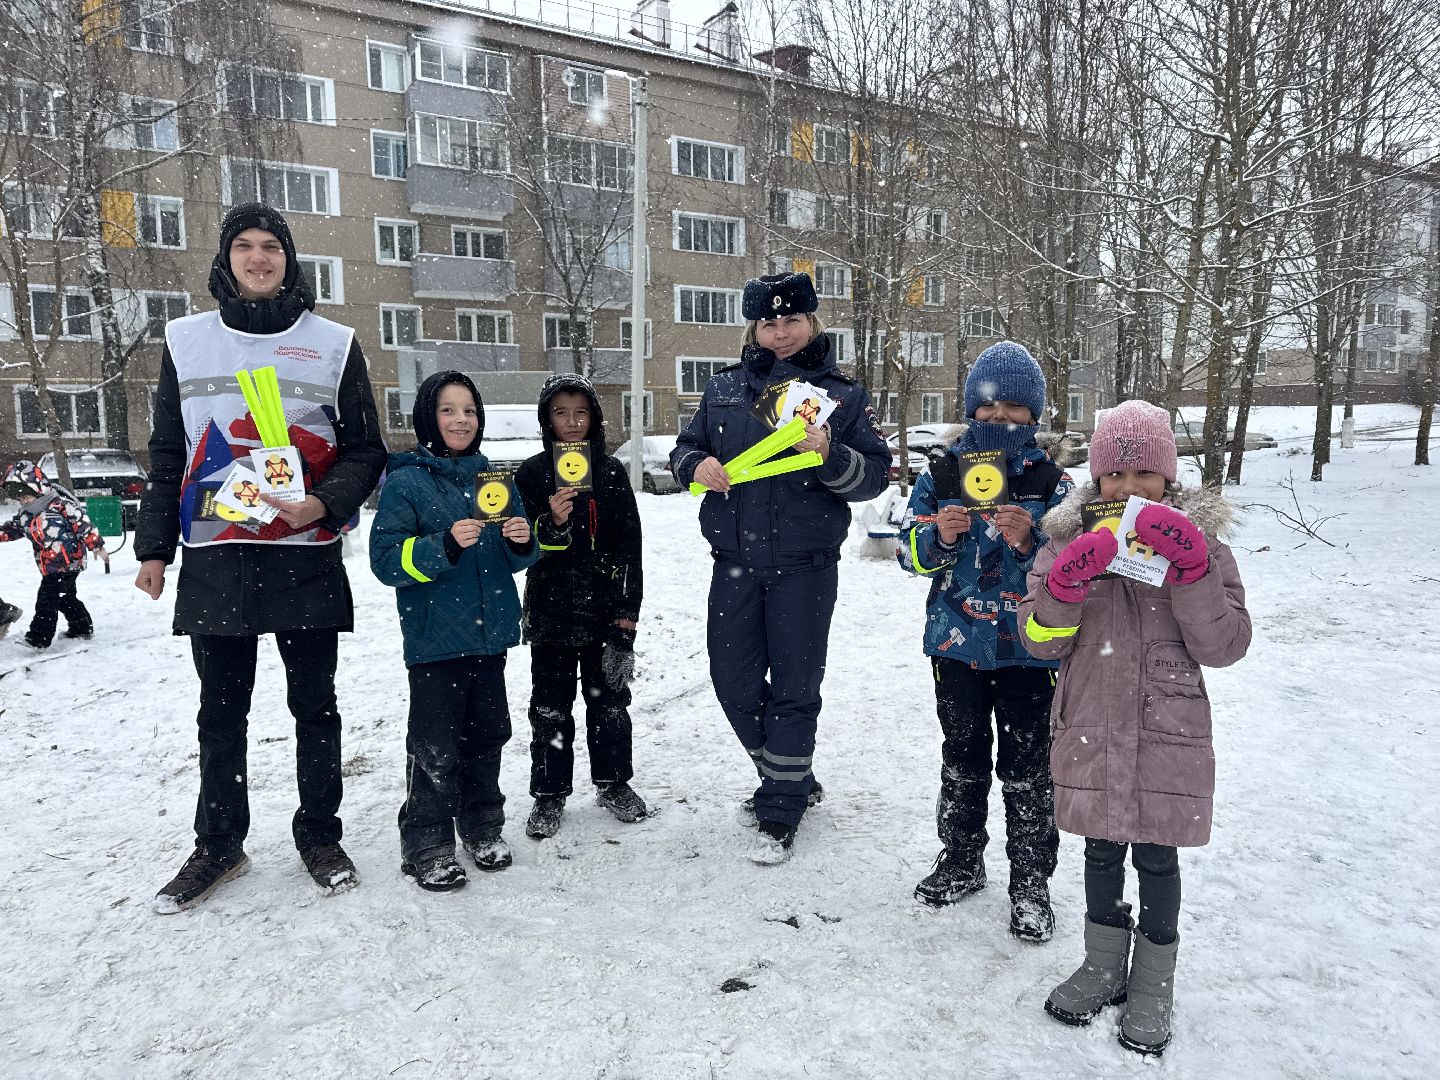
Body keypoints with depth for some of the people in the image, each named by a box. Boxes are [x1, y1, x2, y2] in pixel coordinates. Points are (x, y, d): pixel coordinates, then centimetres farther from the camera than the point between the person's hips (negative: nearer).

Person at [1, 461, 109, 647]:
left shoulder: (60, 505, -16)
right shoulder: (25, 514, 9)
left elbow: (83, 525, -13)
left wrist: (98, 547, -10)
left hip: (68, 562, -8)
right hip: (49, 567, 8)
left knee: (47, 599, -9)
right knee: (65, 597, 17)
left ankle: (39, 637, -5)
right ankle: (82, 626, 30)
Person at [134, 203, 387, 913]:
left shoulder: (333, 344, 4)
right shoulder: (186, 341, 9)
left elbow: (365, 450, 3)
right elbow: (167, 455, 12)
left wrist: (323, 505, -14)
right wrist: (154, 547, 9)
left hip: (307, 559, -1)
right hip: (214, 560, 2)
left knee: (315, 706, 8)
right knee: (221, 713, 11)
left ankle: (320, 836, 24)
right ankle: (218, 846, 26)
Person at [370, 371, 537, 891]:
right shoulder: (406, 481, -6)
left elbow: (514, 560, 15)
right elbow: (386, 559, -13)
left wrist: (522, 541, -7)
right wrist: (446, 546, -26)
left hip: (489, 633, 5)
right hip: (435, 638, -5)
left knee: (486, 734, 14)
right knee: (435, 746, -1)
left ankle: (482, 825, 31)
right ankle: (427, 845, 15)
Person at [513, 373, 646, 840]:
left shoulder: (611, 471, 3)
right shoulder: (532, 473, -2)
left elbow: (629, 546, 3)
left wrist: (627, 612, -2)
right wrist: (552, 525, -25)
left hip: (604, 609, 2)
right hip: (551, 611, -1)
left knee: (609, 701, 12)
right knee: (551, 708, 7)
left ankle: (613, 782, 29)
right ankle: (548, 794, 21)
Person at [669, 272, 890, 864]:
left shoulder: (842, 395, 2)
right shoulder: (724, 388, 10)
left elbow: (876, 475, -2)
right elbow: (685, 449, 16)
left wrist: (829, 454, -21)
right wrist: (696, 466, -8)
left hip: (804, 566, -3)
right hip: (735, 563, 4)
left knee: (794, 688, 2)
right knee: (734, 684, 10)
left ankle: (779, 816, 17)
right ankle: (793, 782, 34)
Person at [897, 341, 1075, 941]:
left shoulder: (1052, 481, -2)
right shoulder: (942, 474, 3)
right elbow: (912, 553, 3)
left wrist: (1028, 542, -25)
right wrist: (939, 537, -18)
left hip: (1028, 648, -2)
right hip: (957, 643, 2)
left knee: (1028, 769, 4)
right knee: (962, 759, 16)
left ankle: (1031, 884, 20)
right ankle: (961, 862, 34)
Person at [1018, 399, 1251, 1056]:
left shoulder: (1199, 542, -2)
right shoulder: (1071, 541, 0)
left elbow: (1225, 646, -8)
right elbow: (1041, 640, -5)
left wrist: (1191, 570, -22)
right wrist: (1067, 582, -24)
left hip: (1168, 737, -1)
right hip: (1091, 731, 1)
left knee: (1157, 857, 10)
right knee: (1102, 850, 15)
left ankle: (1153, 985, 32)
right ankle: (1104, 968, 36)